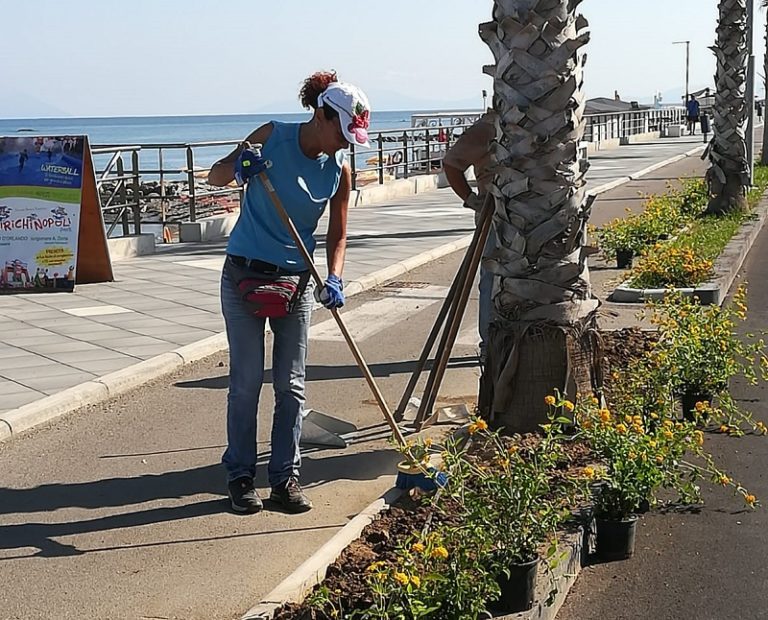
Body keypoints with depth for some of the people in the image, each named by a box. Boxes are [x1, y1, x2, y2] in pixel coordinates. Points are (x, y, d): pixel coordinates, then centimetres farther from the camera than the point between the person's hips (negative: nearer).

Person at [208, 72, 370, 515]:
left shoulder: (340, 170, -2)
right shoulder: (272, 137, -8)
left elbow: (338, 234, 3)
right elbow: (215, 177, 0)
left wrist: (334, 279, -15)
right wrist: (237, 167, -23)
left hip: (297, 279, 3)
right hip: (244, 275, -3)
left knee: (291, 384, 4)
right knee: (247, 381, 0)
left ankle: (286, 476, 13)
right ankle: (241, 476, 11)